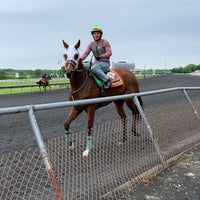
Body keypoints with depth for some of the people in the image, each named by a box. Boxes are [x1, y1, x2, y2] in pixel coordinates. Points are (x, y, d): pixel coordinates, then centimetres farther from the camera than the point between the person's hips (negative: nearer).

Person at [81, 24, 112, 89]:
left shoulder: (105, 42, -3)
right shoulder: (91, 44, 10)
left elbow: (109, 53, -11)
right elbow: (85, 53, 1)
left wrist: (100, 56, -28)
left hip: (105, 63, -6)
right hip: (96, 63, 6)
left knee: (93, 68, -35)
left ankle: (107, 79, -27)